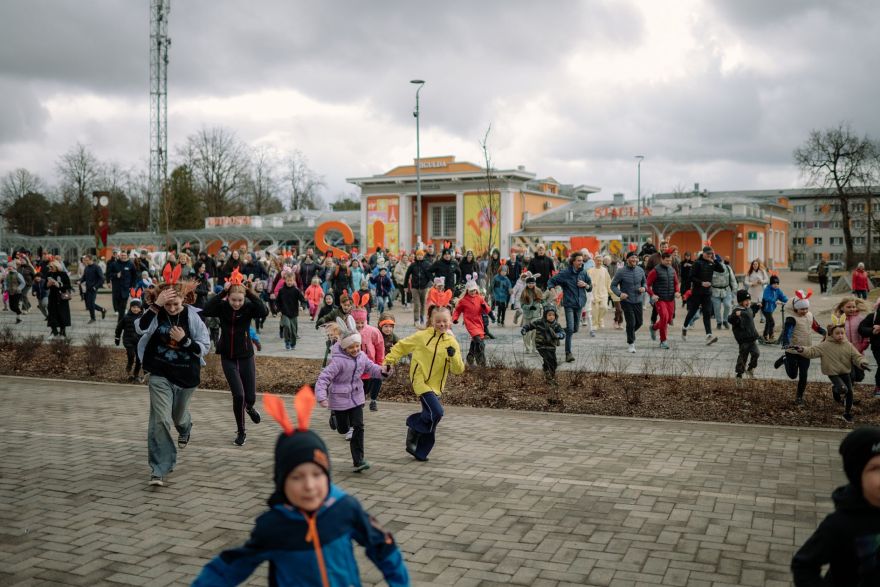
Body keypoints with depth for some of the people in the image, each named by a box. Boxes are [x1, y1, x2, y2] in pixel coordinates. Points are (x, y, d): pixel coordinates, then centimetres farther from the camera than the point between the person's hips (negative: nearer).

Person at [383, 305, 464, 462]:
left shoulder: (452, 342, 2)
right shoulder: (422, 336, -5)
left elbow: (458, 370, -2)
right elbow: (402, 346, 7)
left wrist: (453, 356, -20)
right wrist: (389, 360, 1)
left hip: (436, 386, 4)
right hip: (420, 381, -4)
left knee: (430, 418, 10)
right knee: (436, 412, -21)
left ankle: (420, 452, 28)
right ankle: (414, 424, 8)